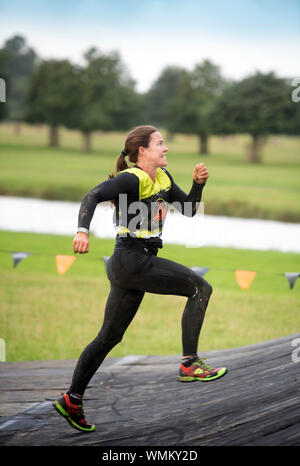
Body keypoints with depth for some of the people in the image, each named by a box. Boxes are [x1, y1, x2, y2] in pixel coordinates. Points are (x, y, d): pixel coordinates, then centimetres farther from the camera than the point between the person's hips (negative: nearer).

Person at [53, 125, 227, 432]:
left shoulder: (162, 178, 15)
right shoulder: (132, 179, -11)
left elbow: (189, 209, 21)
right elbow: (93, 196, -22)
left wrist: (198, 183, 3)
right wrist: (83, 230, -38)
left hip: (132, 265, 10)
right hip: (132, 259, -10)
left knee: (109, 337, 13)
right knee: (200, 288, -11)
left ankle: (72, 400, 17)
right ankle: (189, 364, -12)